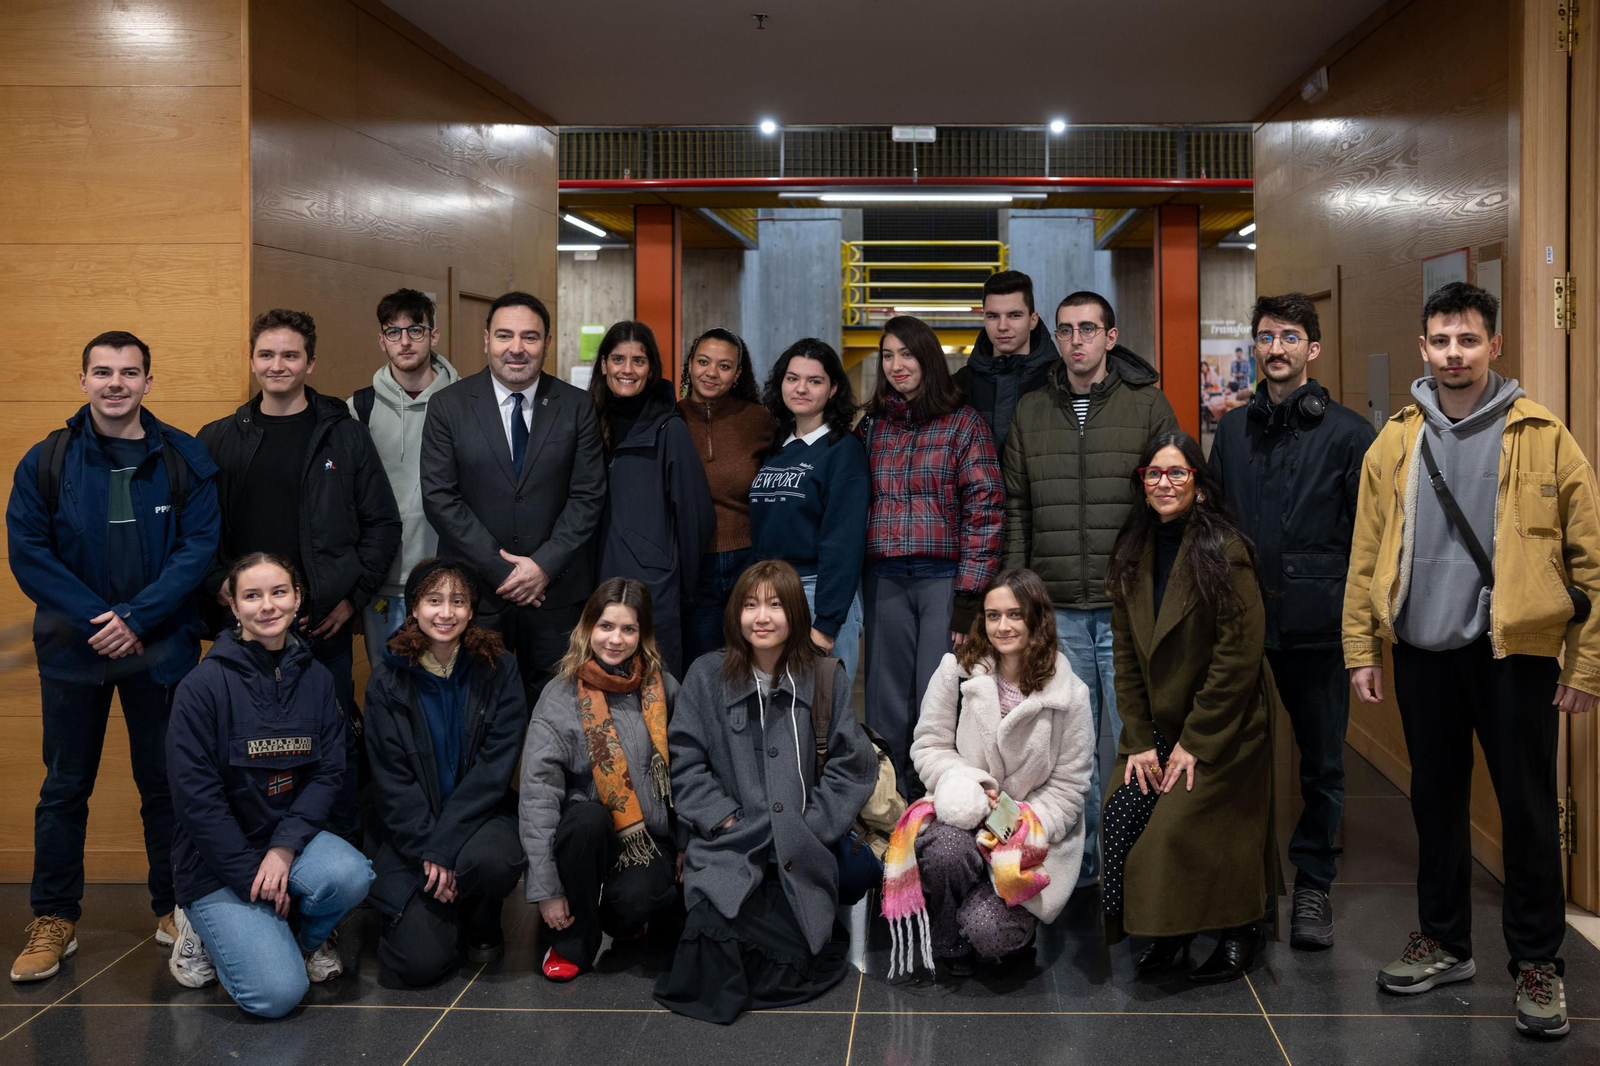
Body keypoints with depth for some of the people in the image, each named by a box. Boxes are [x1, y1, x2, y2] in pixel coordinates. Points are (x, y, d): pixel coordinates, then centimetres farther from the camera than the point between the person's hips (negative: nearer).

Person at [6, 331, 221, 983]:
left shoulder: (185, 460, -2)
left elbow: (199, 548, -7)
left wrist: (136, 617, -16)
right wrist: (95, 620, -14)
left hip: (161, 649, 0)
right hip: (72, 649, 1)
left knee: (165, 781, 9)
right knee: (65, 786, 8)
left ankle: (174, 907, 22)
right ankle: (54, 919, 19)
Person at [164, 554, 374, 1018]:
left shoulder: (316, 679, 1)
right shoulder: (204, 685, -13)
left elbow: (328, 773, -2)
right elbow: (196, 797, -14)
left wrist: (284, 848, -17)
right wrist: (253, 878, -15)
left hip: (290, 837, 4)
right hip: (218, 857, -4)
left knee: (351, 875, -30)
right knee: (277, 992, -20)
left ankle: (305, 936, 5)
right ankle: (209, 927, 13)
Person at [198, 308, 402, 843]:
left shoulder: (345, 435, 4)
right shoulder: (218, 440, 8)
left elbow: (383, 523, 4)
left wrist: (352, 596, -3)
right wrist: (222, 592, -4)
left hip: (325, 623, -1)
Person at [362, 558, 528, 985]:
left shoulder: (498, 670, -4)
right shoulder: (388, 679, -3)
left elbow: (495, 767, -10)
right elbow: (391, 778, -5)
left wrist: (444, 846, -19)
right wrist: (427, 850, -17)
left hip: (480, 814, 0)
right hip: (412, 830, 0)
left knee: (493, 860, -36)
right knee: (420, 961, -17)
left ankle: (482, 924, 1)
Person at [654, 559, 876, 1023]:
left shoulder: (825, 676, 5)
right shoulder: (707, 675, 3)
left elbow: (853, 763, 3)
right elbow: (685, 762, 0)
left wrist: (812, 826, -6)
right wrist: (727, 820, -10)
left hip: (801, 857, 1)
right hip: (728, 847, -1)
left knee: (799, 961, -15)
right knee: (718, 931, -27)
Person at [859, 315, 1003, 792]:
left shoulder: (963, 423, 0)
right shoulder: (872, 425, 13)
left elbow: (985, 510, -5)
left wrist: (968, 593, -12)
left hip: (944, 577, -4)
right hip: (885, 578, 4)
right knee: (887, 703, 7)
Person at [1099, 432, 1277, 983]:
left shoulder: (1223, 551, -15)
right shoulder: (1133, 553, 4)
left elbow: (1238, 655, -16)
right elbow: (1126, 654, 4)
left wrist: (1194, 741, -15)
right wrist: (1139, 741, -3)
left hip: (1222, 728, -5)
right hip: (1157, 725, 5)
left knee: (1185, 828, -12)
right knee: (1121, 814, -10)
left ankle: (1241, 932, 14)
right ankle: (1166, 932, 10)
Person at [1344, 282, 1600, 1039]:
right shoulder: (1396, 443, 5)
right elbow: (1367, 556, 7)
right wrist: (1362, 650, 3)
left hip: (1515, 650, -3)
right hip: (1424, 650, 3)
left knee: (1527, 808, 3)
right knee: (1435, 800, 13)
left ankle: (1536, 963, 18)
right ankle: (1444, 941, 28)